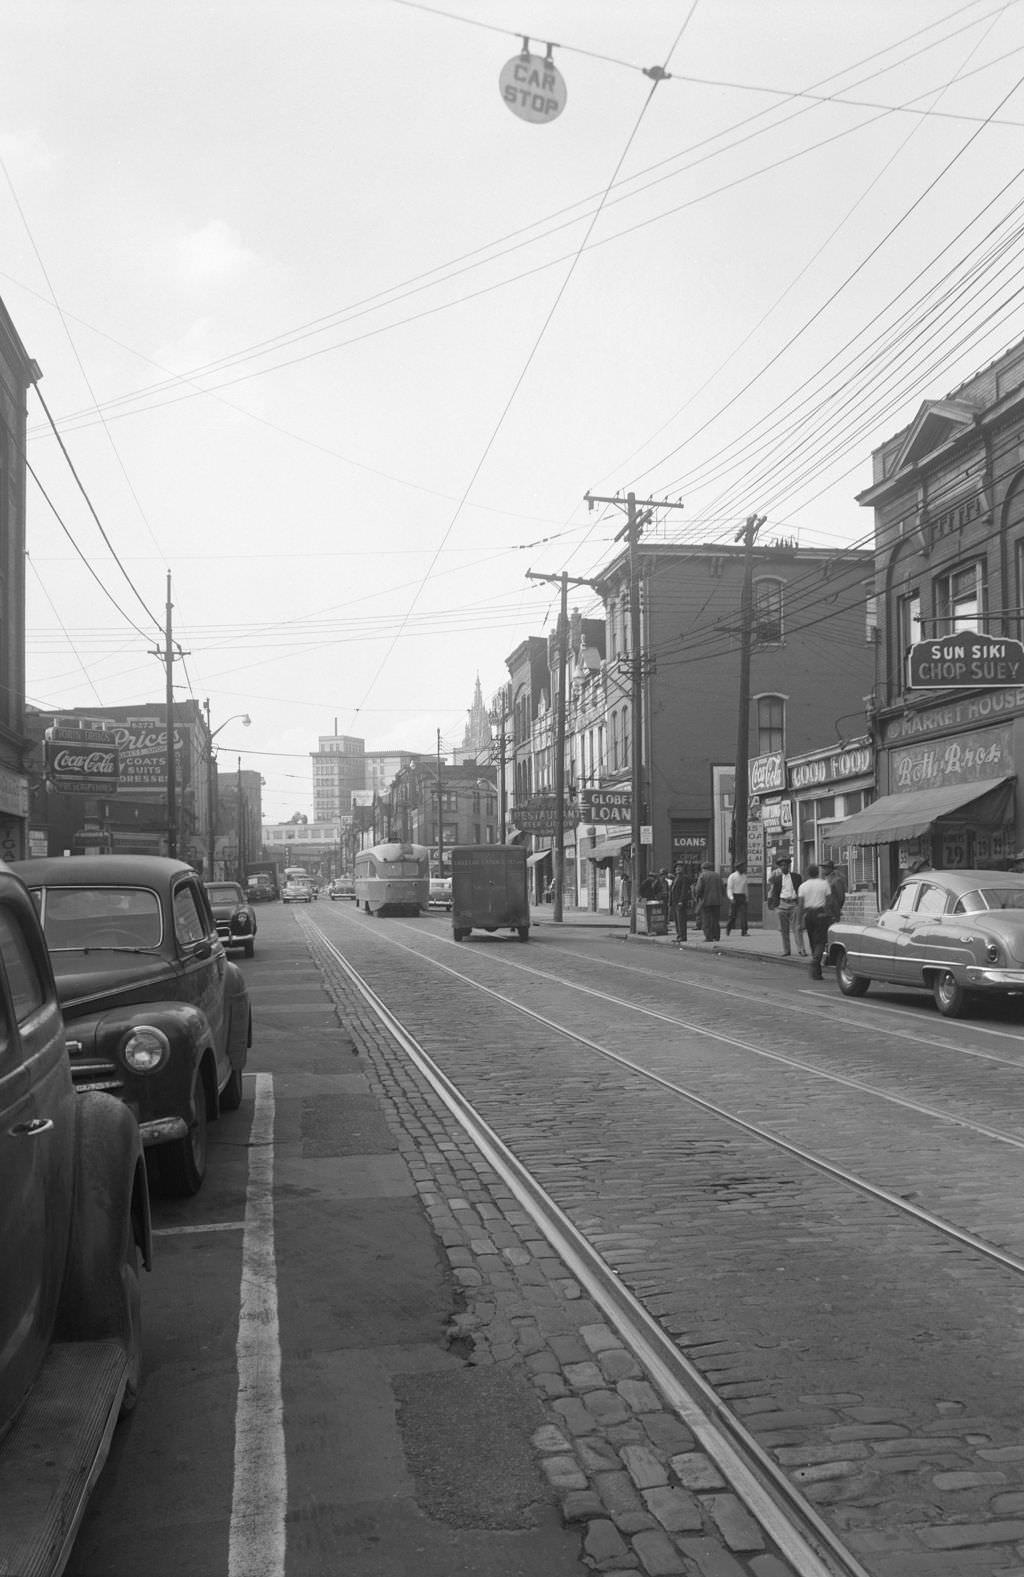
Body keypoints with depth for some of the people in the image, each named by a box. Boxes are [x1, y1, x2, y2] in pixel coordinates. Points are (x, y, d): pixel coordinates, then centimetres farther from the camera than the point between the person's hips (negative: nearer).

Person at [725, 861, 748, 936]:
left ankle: (744, 932, -13)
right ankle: (728, 929, 24)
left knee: (743, 914, -10)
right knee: (733, 915, 1)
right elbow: (729, 888, -9)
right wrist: (731, 898, -22)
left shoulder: (744, 876, 12)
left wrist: (746, 898, 15)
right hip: (734, 897, -4)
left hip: (742, 897, 4)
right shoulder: (732, 876, -5)